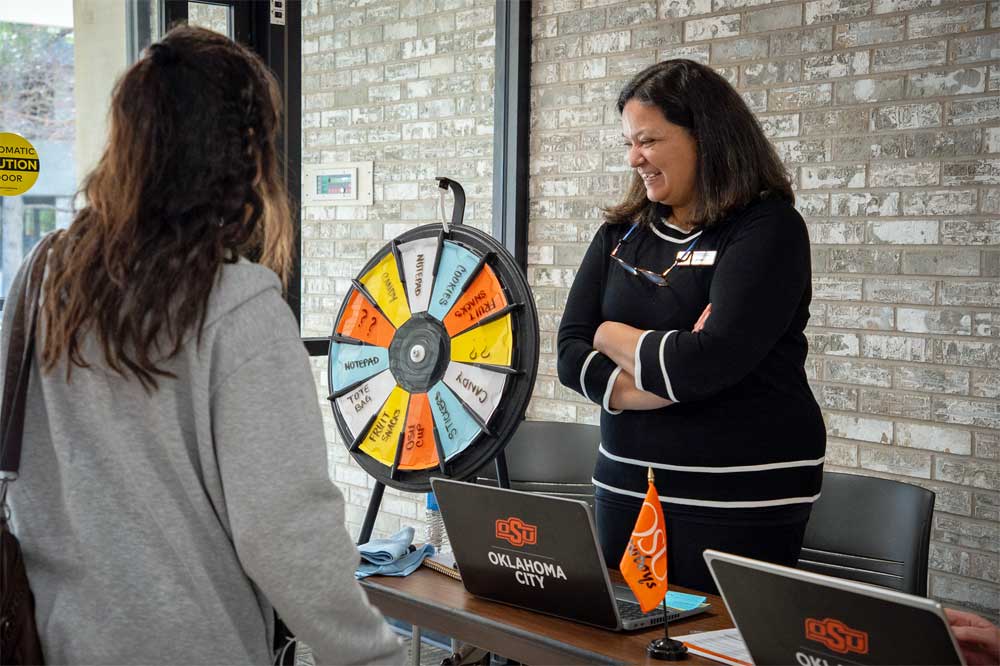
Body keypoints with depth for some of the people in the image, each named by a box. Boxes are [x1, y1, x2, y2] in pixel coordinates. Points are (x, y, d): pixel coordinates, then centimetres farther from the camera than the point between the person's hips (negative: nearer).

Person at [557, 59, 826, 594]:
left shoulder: (767, 228, -9)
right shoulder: (621, 234, 9)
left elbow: (710, 362, -21)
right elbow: (571, 354, 1)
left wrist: (613, 336, -4)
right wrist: (667, 378, -16)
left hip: (742, 493, -6)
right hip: (627, 483, 6)